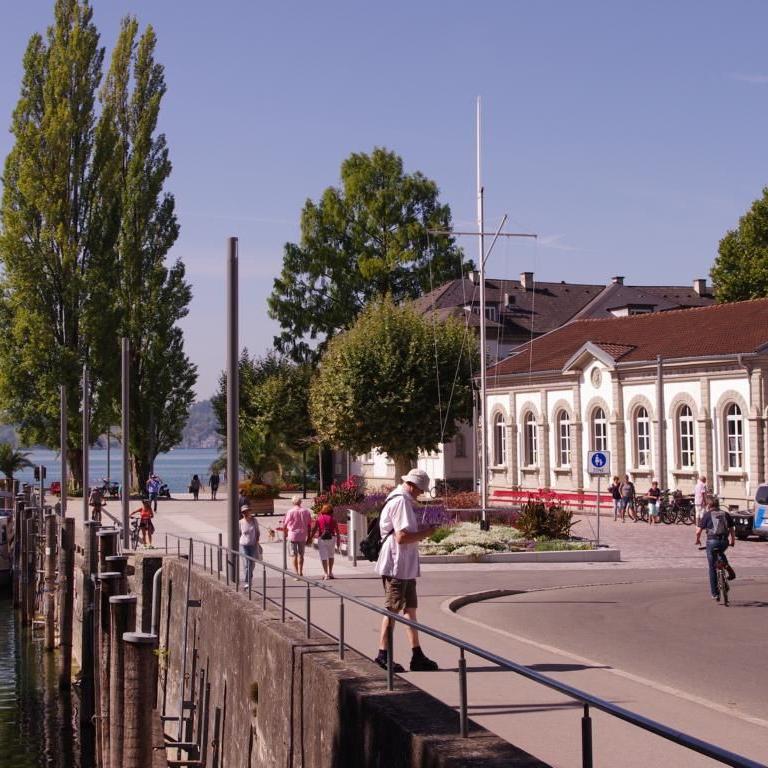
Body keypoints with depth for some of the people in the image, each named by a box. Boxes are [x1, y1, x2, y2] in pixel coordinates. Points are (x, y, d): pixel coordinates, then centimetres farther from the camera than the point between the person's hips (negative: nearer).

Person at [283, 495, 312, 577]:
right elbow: (309, 525, 3)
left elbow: (285, 524, 0)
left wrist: (285, 533, 19)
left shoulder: (290, 512, -9)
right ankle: (300, 572, 17)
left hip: (292, 535, -3)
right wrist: (309, 537, 13)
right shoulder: (306, 512, -1)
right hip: (302, 536, 3)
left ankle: (296, 573, -1)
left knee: (294, 555, 2)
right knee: (301, 555, 13)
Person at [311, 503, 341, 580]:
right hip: (331, 538, 1)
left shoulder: (319, 518, 4)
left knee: (323, 557, 3)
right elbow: (337, 531, 3)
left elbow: (314, 529, -2)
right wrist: (338, 542, 8)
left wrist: (310, 538, 4)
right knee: (331, 555, 19)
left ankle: (326, 574, -2)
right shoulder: (333, 518, 6)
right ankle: (330, 572, 16)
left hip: (322, 539, -1)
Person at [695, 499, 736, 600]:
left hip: (712, 541, -3)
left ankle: (715, 593, 10)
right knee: (721, 554, 38)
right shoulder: (725, 514, 14)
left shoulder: (707, 515, 6)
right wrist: (733, 541, 28)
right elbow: (732, 529, 13)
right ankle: (729, 569, 13)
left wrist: (698, 540, 19)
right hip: (725, 541, 3)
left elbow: (698, 531, 0)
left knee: (712, 568, 9)